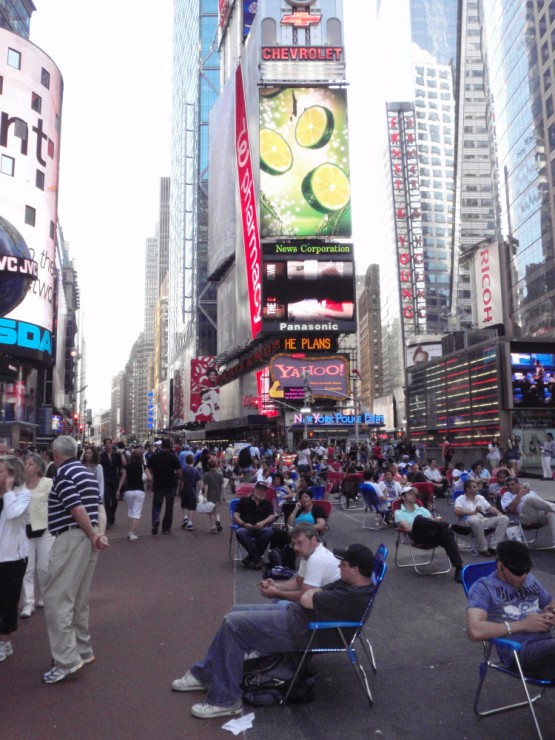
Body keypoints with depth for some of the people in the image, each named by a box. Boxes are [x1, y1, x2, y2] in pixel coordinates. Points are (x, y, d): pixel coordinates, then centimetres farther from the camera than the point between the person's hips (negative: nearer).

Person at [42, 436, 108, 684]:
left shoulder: (63, 473, -13)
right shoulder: (87, 473, 15)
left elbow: (78, 509, -20)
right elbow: (95, 507, 11)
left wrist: (93, 536, -9)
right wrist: (98, 534, 1)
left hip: (72, 538, -9)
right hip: (87, 537, 9)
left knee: (57, 598, -4)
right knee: (78, 599, 17)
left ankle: (67, 660, -5)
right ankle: (82, 651, 25)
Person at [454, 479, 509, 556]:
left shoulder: (480, 497, 26)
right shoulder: (460, 499, 6)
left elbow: (490, 508, 22)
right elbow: (457, 511, -11)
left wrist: (499, 513, 0)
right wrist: (473, 512, -18)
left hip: (485, 520, 6)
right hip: (471, 522, -6)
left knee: (504, 518, -15)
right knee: (476, 520, -42)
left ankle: (493, 547, -19)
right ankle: (483, 549, -23)